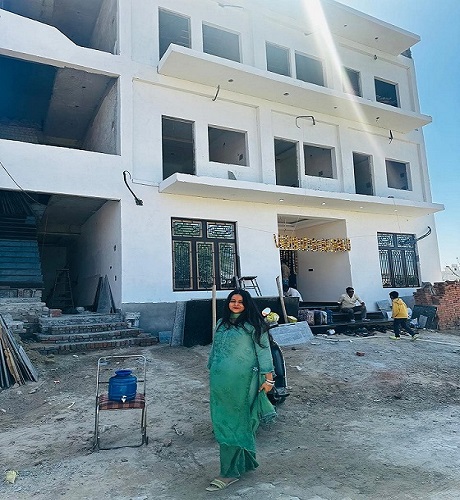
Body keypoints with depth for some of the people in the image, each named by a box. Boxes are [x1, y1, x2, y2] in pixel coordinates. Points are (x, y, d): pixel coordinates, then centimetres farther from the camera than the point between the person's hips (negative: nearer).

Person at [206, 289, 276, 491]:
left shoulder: (253, 324, -5)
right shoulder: (221, 323, 12)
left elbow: (263, 350, -6)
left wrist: (268, 377, -9)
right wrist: (212, 371, 24)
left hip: (241, 382, -6)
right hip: (220, 381, 6)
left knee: (235, 423, 1)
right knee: (221, 421, 11)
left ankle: (230, 472, 12)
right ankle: (245, 461, 29)